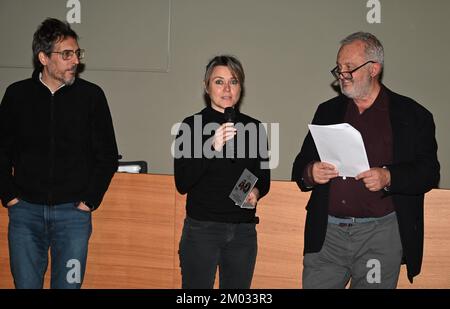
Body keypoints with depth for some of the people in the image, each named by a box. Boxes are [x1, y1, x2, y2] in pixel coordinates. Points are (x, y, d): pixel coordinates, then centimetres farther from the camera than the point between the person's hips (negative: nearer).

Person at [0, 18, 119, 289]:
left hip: (73, 212, -1)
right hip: (25, 211, 1)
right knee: (26, 284, 7)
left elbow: (108, 156, 3)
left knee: (68, 285, 2)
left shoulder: (91, 95, -1)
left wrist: (90, 200, -2)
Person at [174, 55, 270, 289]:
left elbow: (264, 178, 15)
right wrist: (212, 148, -21)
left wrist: (256, 192, -8)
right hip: (201, 229, -3)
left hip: (243, 231, 3)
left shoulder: (254, 128, 6)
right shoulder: (192, 125, -4)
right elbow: (182, 184, -10)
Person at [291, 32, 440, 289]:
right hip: (327, 232, 3)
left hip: (381, 235, -2)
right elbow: (301, 166, 15)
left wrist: (388, 178, -19)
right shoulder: (328, 111, 13)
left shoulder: (412, 115, 2)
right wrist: (310, 174, -8)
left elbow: (429, 172, -1)